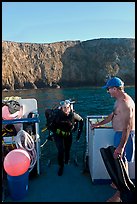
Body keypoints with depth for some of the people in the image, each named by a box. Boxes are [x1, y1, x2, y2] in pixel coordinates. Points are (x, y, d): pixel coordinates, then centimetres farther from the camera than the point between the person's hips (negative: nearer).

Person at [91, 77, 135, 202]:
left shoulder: (125, 103, -24)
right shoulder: (119, 100, 10)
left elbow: (127, 127, -28)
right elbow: (112, 115, 23)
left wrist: (120, 147, -30)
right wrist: (98, 124, 29)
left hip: (125, 135, -10)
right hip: (120, 133, 10)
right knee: (122, 161, 21)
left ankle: (119, 195, 12)